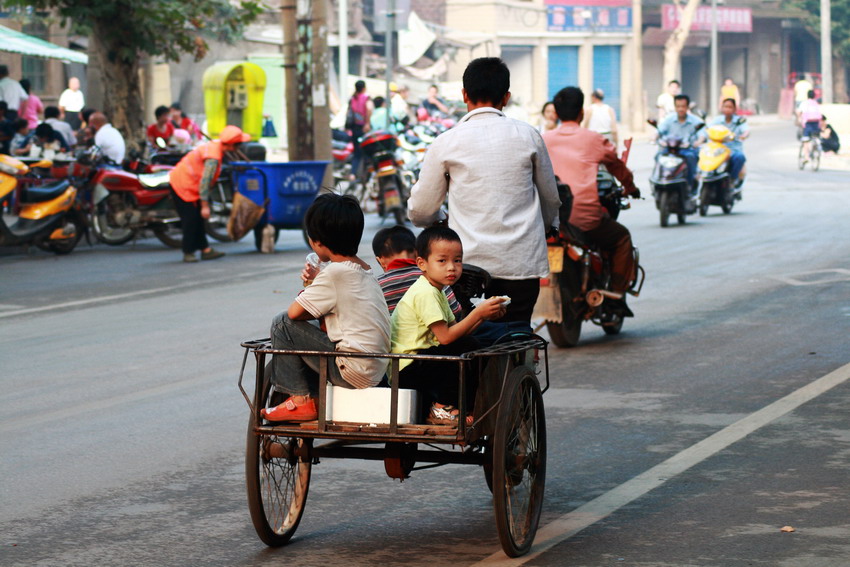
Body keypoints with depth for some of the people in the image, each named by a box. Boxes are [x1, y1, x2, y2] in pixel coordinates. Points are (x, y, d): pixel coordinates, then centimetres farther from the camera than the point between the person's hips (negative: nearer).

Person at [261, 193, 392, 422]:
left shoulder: (335, 272, -15)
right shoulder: (365, 270, 13)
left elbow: (295, 312, -13)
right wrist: (317, 281, 11)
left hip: (353, 373, -10)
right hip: (375, 372, 10)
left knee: (283, 324, -4)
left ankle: (301, 400, 2)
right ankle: (317, 399, 19)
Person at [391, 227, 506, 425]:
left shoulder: (435, 292, 17)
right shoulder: (426, 293, -17)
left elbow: (455, 330, 10)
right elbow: (445, 337, -22)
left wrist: (484, 316, -3)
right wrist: (478, 313, -19)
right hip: (408, 369, -11)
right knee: (468, 347, -22)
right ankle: (442, 408, -13)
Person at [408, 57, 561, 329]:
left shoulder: (446, 143, 0)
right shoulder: (528, 135, 5)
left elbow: (420, 211, 8)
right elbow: (551, 199, 18)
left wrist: (442, 220, 30)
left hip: (469, 264, -1)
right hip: (522, 262, 1)